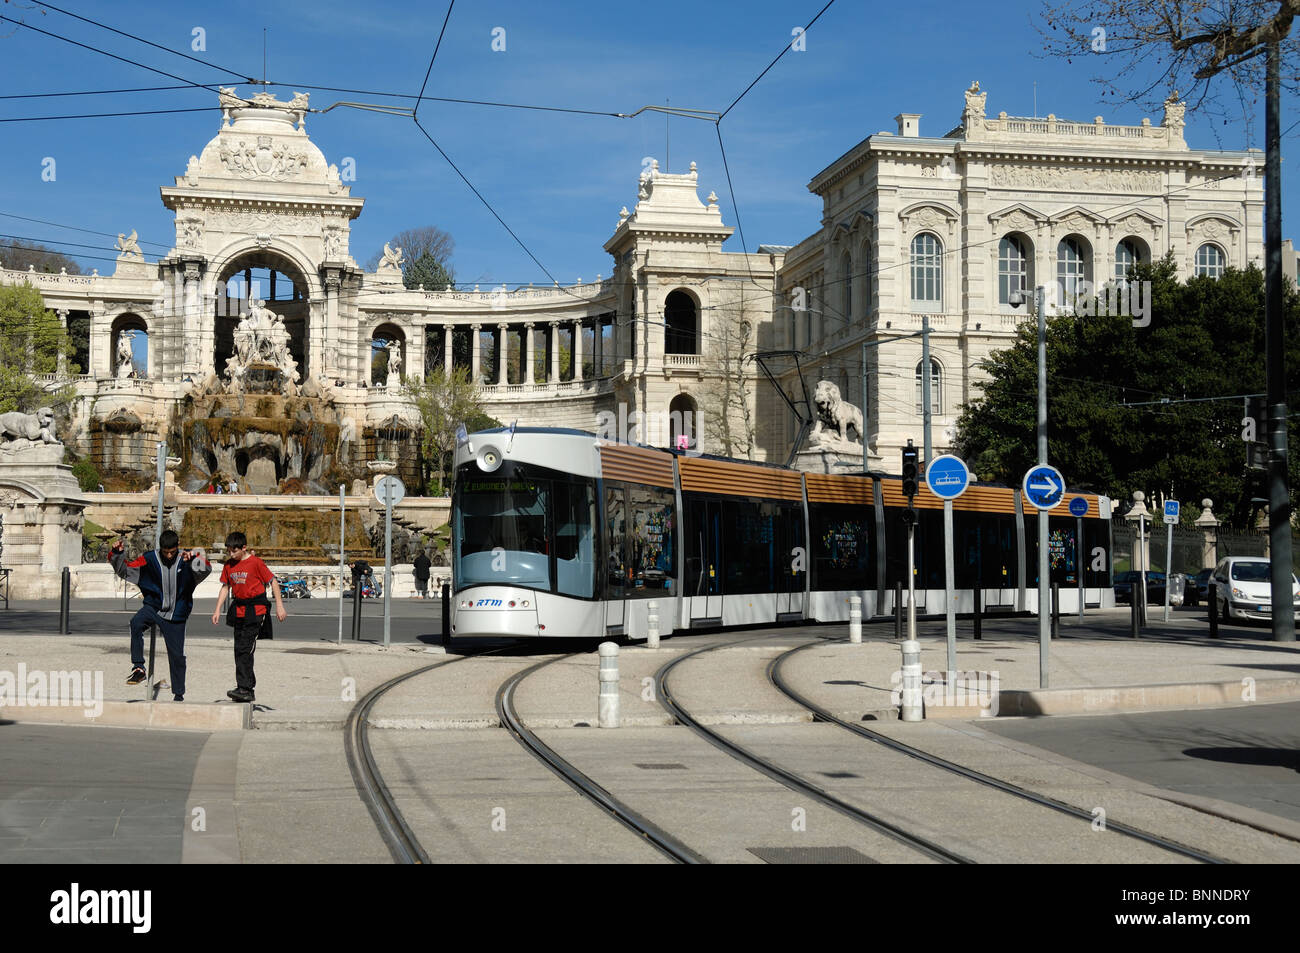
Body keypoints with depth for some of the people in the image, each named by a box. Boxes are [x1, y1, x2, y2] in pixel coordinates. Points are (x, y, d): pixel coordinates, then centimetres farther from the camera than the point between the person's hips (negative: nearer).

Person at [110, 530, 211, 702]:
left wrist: (194, 557, -41)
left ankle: (178, 694, 22)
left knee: (177, 656, 5)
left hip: (176, 616, 0)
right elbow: (125, 570, 3)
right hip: (153, 607, 0)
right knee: (136, 622, -33)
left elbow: (205, 570, -22)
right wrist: (117, 554, -15)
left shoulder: (186, 559, -6)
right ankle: (138, 668, -27)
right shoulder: (150, 559, -3)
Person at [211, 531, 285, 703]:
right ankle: (248, 689, 14)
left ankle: (245, 688, -16)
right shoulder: (229, 565, 8)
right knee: (239, 650, 7)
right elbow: (225, 587, 15)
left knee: (244, 649, -15)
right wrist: (218, 610, 10)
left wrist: (279, 605, -6)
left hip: (255, 609, -7)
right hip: (239, 610, 7)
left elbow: (273, 582, -5)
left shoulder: (255, 563, -10)